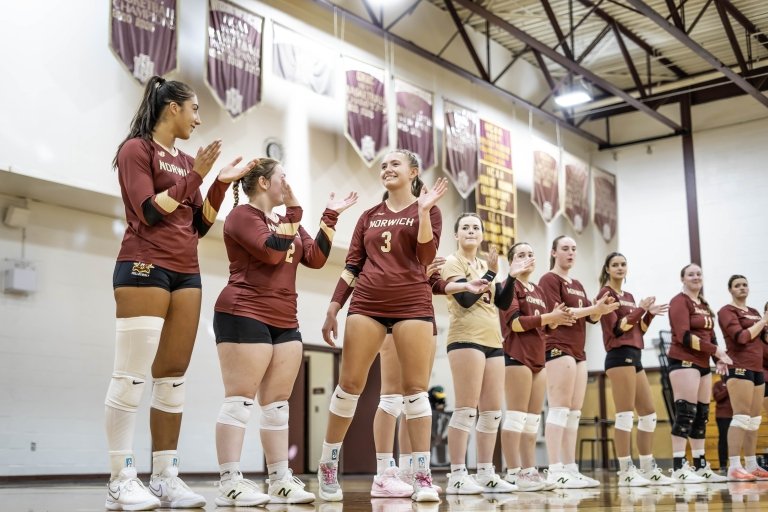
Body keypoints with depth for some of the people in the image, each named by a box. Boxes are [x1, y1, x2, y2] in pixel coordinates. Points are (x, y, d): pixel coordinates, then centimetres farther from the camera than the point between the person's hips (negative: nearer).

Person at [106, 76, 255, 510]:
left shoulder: (186, 162, 18)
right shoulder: (136, 149, 0)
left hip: (186, 272, 7)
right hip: (145, 267, -7)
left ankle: (166, 476, 6)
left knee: (173, 376, 3)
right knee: (132, 375, -9)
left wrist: (221, 184, 8)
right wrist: (195, 176, -10)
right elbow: (149, 212, -12)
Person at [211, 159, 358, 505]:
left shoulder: (286, 221, 23)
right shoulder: (242, 215, -2)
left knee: (277, 404, 6)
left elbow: (316, 258, 10)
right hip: (244, 316, -8)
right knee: (240, 400, -10)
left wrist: (330, 216, 7)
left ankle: (280, 481, 9)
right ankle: (230, 484, -10)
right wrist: (294, 211, -11)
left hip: (284, 322, 8)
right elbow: (273, 252, -17)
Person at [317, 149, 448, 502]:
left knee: (416, 389, -4)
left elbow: (426, 257, -7)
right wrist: (333, 309, 6)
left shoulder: (427, 210, 8)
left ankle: (422, 477, -2)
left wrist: (423, 210, -14)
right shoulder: (370, 217, 15)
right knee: (349, 385, 0)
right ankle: (327, 468, 11)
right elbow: (352, 265, 13)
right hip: (366, 305, 3)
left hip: (413, 305, -2)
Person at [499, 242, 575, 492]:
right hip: (517, 355, -8)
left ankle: (529, 471, 9)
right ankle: (513, 473, -9)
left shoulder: (538, 291, 22)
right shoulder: (510, 285, -1)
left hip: (538, 357, 8)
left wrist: (555, 319, -3)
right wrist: (549, 317, -20)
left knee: (533, 420, 6)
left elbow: (542, 326, 18)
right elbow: (514, 322, -14)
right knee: (516, 416, -10)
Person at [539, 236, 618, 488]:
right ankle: (555, 470, -15)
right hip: (558, 348, -9)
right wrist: (593, 308, -18)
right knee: (559, 409, -13)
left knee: (574, 413, 6)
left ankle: (570, 468, 9)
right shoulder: (548, 279, -2)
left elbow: (591, 318, 16)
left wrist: (601, 309, -6)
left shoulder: (577, 285, 23)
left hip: (578, 352, 9)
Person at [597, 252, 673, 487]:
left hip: (634, 356, 9)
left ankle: (649, 469, 16)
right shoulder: (606, 293, -2)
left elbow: (639, 331, 19)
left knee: (648, 413, 10)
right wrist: (641, 309, -10)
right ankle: (625, 472, -11)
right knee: (626, 414, -12)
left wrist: (650, 314, 5)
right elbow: (617, 327, -13)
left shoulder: (629, 296, 22)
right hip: (620, 355, -9)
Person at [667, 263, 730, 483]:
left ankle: (700, 466, 14)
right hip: (684, 361, -9)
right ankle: (678, 467, -13)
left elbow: (710, 336, 20)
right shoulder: (679, 301, -6)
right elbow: (684, 336, -16)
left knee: (702, 415, 9)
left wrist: (718, 359, 4)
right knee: (686, 412, -13)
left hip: (703, 363, 9)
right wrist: (716, 350, -16)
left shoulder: (704, 305, 20)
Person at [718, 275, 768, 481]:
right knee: (741, 417, -14)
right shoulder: (726, 311, -3)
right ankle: (734, 467, -16)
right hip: (740, 368, -8)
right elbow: (741, 337, -16)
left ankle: (751, 466, 13)